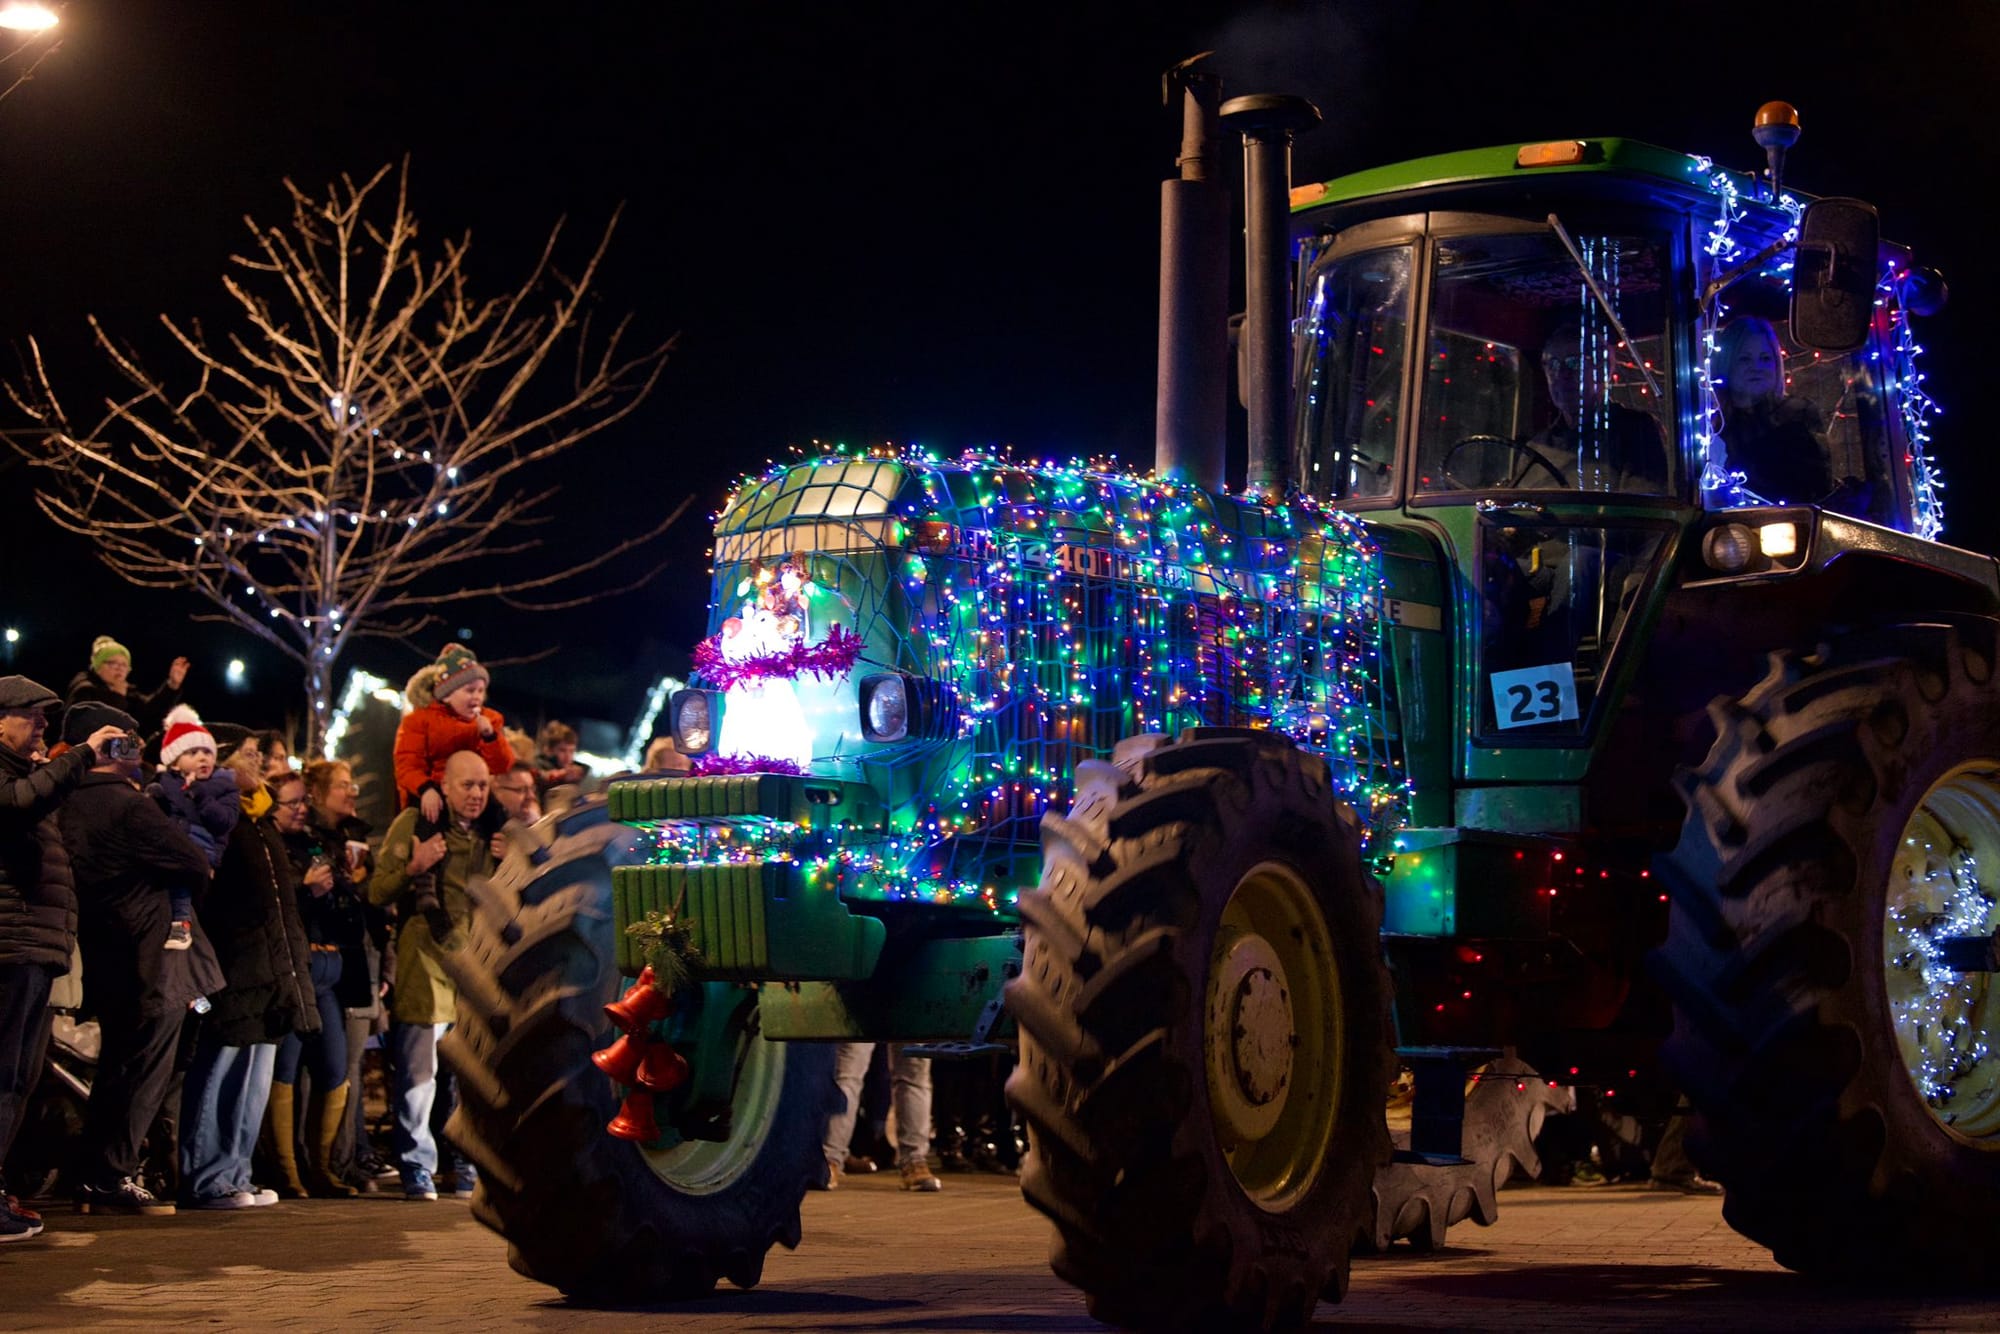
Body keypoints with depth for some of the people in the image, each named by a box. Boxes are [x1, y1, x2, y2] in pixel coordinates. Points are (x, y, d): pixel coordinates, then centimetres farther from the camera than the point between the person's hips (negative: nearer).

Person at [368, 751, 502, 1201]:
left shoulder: (495, 831, 13)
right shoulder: (413, 824, 1)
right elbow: (376, 892, 0)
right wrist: (413, 867, -18)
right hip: (425, 965, -4)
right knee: (418, 1074, -3)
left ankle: (470, 1169, 15)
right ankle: (417, 1168, 6)